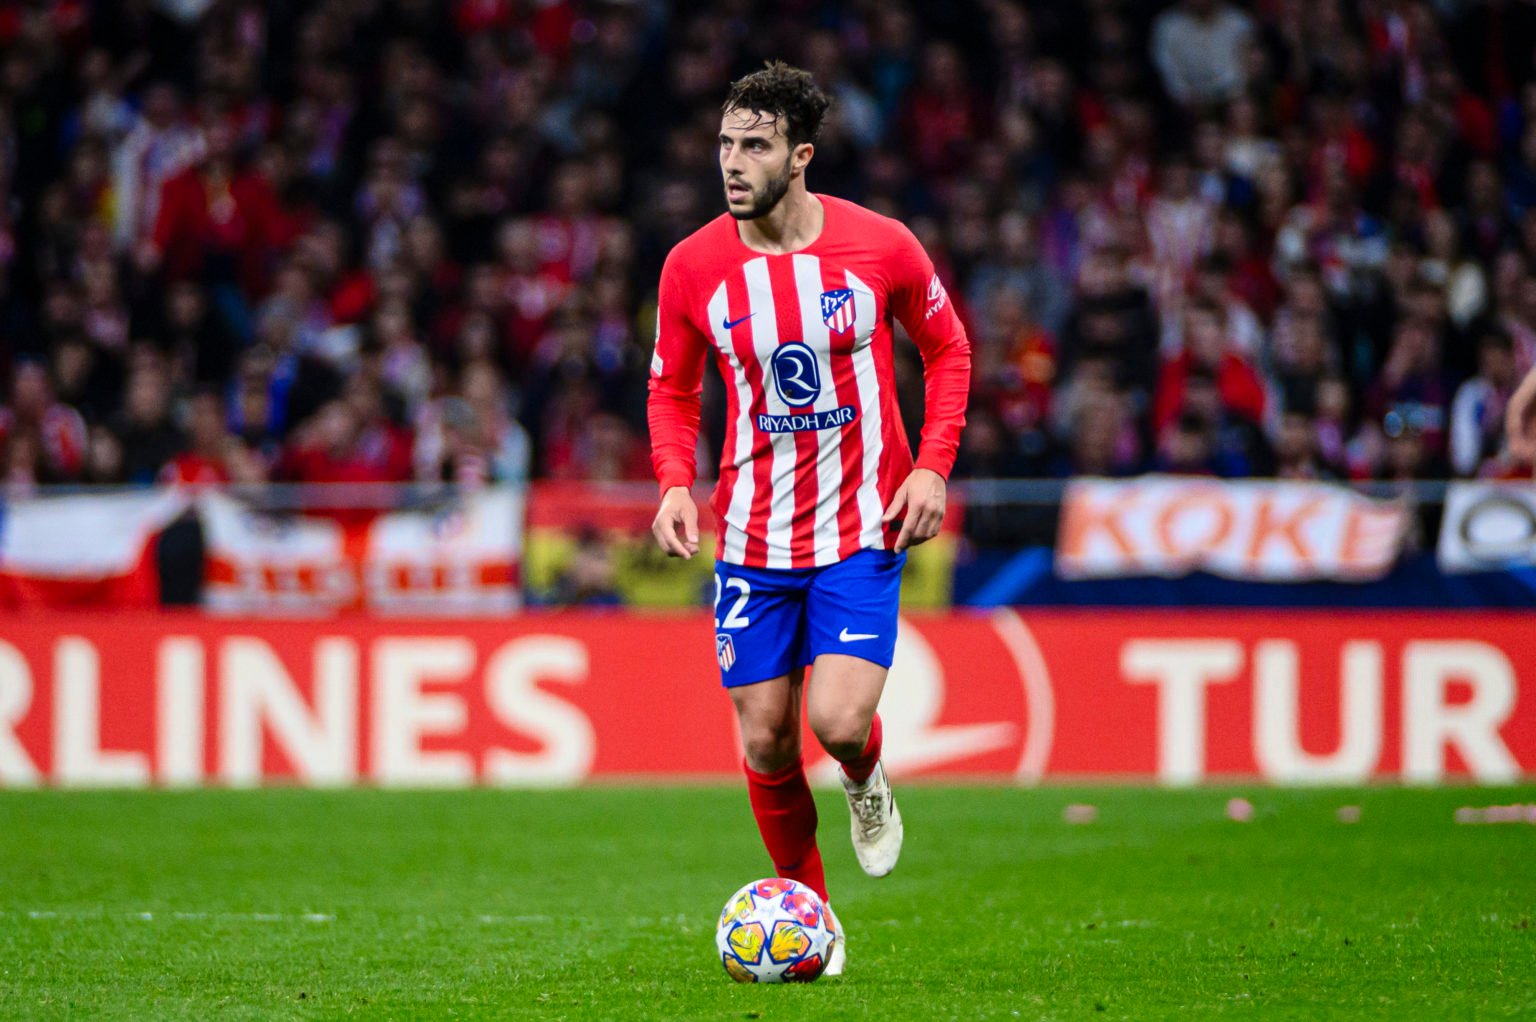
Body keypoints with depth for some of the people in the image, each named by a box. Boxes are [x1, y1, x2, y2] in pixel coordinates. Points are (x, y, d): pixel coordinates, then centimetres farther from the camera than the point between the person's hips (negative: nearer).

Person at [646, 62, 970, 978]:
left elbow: (948, 349, 7)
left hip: (863, 529, -2)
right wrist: (675, 482, -9)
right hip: (752, 536, 2)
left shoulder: (880, 248, -10)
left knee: (839, 721, -18)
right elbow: (673, 390, 9)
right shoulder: (693, 268, -6)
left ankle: (867, 782, 20)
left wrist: (932, 465, -5)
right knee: (766, 743, 2)